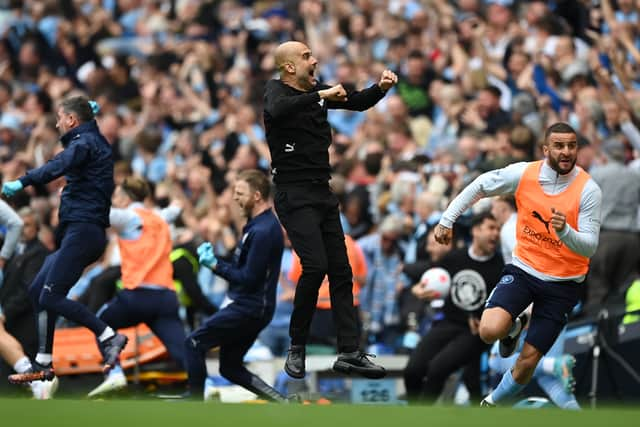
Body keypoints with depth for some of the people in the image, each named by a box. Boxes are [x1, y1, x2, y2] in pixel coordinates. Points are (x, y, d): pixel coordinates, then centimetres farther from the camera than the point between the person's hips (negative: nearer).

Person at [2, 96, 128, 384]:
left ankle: (108, 337, -16)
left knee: (51, 298, -15)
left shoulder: (85, 141, -9)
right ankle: (43, 364, 10)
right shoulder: (94, 141, 20)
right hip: (80, 230, 10)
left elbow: (60, 165, -29)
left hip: (82, 229, -10)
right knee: (37, 291, 10)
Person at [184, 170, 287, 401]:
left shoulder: (263, 231, -20)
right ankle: (284, 403, 10)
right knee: (230, 368, 14)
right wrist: (213, 257, 5)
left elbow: (249, 278, -21)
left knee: (194, 343, -6)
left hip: (249, 309, -10)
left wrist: (215, 265, -15)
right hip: (248, 306, 10)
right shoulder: (259, 224, 13)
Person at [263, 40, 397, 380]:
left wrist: (381, 88, -2)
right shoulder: (276, 90, -7)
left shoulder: (317, 91, 12)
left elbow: (357, 102, 18)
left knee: (340, 270, 5)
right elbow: (278, 110, -31)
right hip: (294, 195, -8)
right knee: (316, 265, -20)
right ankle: (297, 348, -5)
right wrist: (320, 96, -31)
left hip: (323, 195, 8)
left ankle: (349, 352, 6)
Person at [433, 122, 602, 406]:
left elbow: (590, 246, -19)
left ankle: (493, 402, 29)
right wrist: (447, 220, 3)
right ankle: (514, 327, 13)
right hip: (524, 269, 1)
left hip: (562, 284, -1)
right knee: (490, 330, -25)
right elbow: (479, 186, 7)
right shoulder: (523, 174, -10)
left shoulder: (588, 190, -16)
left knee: (527, 362, -1)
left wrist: (564, 231, -38)